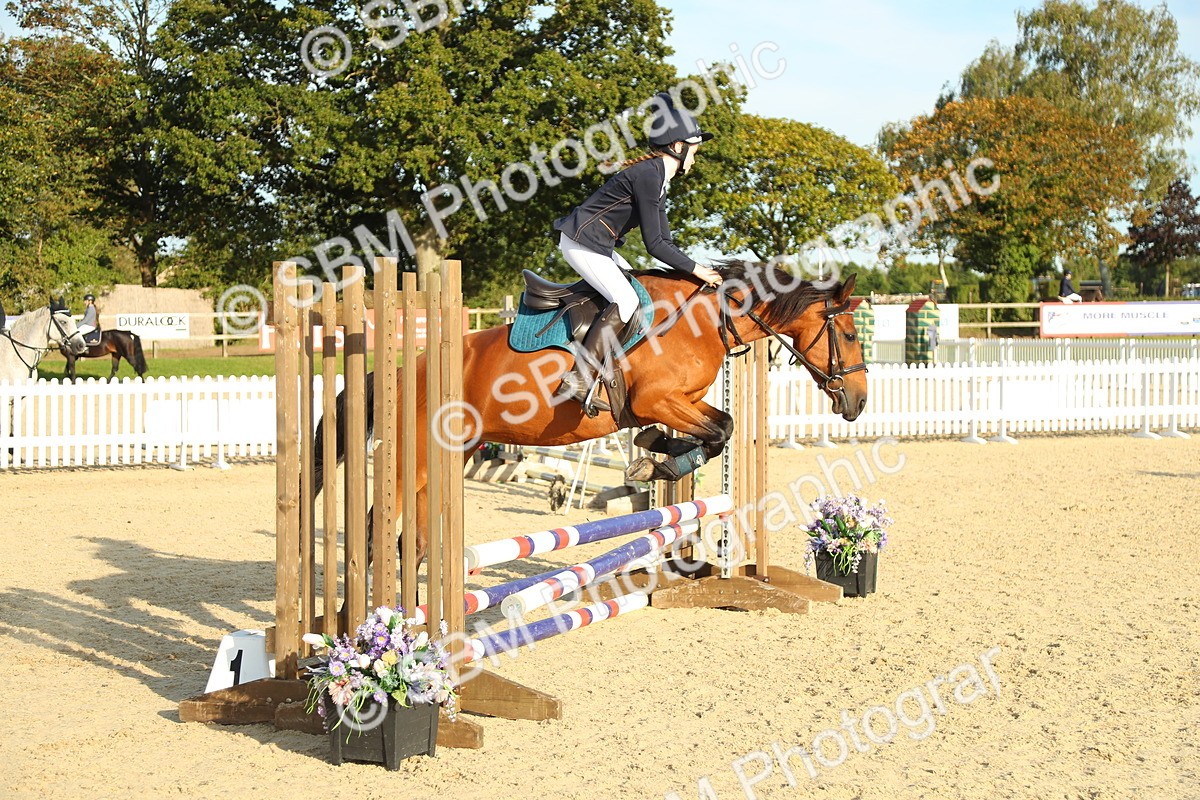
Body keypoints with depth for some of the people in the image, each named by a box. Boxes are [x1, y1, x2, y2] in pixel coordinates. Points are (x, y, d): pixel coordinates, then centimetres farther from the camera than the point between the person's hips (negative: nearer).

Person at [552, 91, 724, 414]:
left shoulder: (658, 179, 13)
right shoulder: (648, 175, -19)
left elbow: (664, 241, 17)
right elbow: (654, 245, -19)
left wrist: (695, 268, 6)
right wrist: (696, 270, -13)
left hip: (600, 247, 11)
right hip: (581, 243, -11)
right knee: (626, 301, -21)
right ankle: (579, 379, -22)